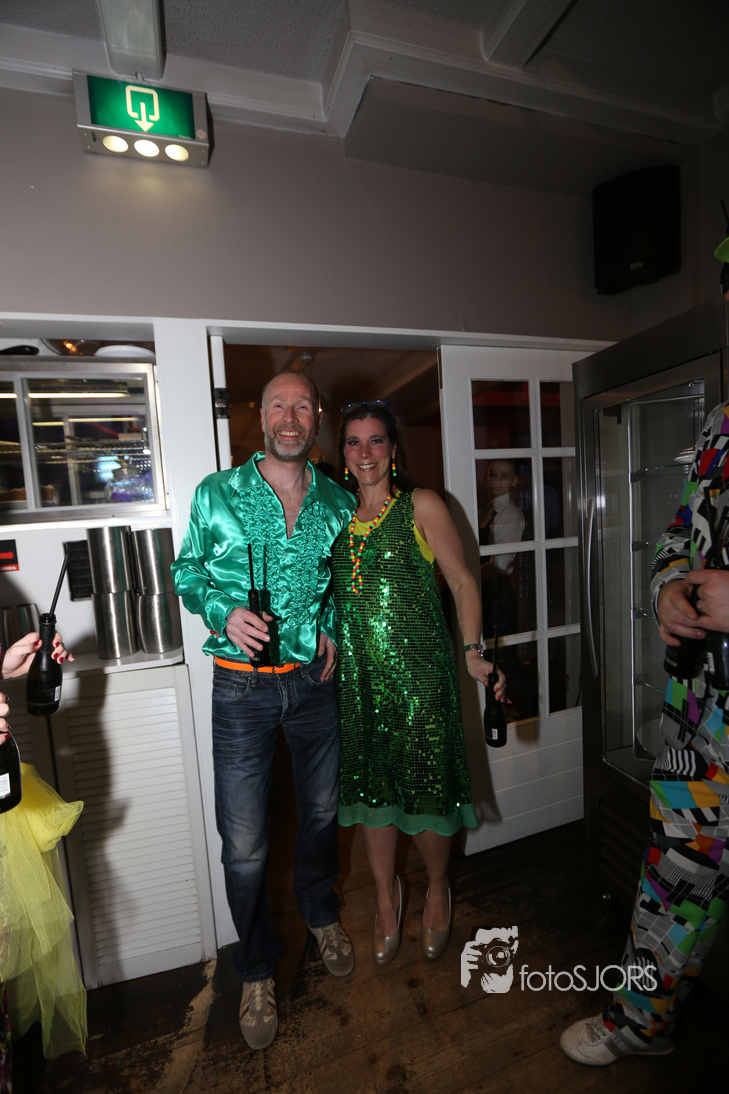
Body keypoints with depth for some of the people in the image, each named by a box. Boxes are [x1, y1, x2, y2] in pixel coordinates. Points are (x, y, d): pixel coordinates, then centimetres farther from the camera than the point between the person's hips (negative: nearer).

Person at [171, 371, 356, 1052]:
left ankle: (321, 915, 53)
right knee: (243, 844, 7)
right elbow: (187, 573, 4)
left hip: (314, 681, 3)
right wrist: (224, 611, -14)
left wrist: (332, 625, 0)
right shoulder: (216, 493, -3)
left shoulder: (338, 503, 3)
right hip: (241, 685, -2)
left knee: (321, 811, 22)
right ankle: (257, 969, 37)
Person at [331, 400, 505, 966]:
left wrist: (473, 652, -9)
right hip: (357, 674, 4)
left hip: (419, 669, -3)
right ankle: (387, 895, 41)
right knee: (370, 785, 14)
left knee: (425, 782, 8)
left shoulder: (422, 506, -3)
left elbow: (463, 582, -3)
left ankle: (438, 890, 39)